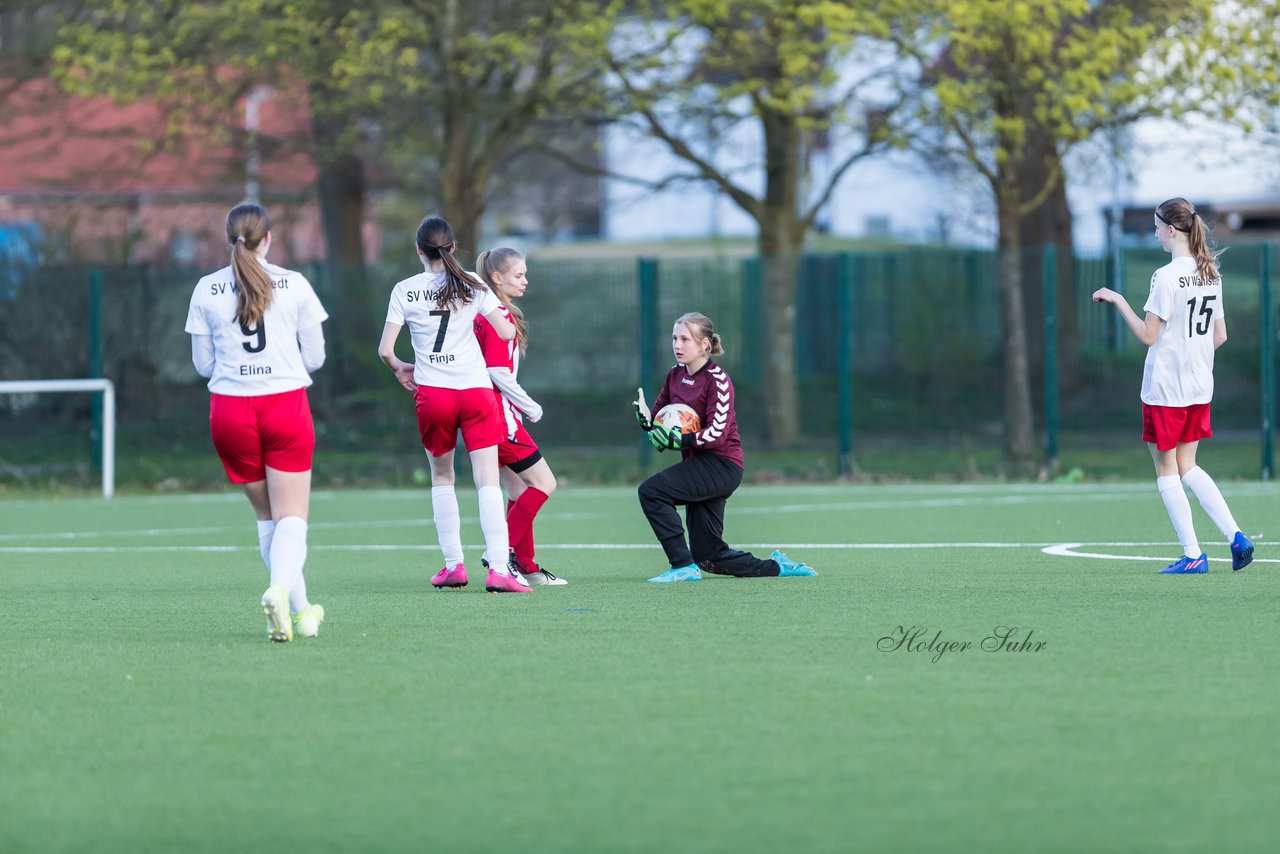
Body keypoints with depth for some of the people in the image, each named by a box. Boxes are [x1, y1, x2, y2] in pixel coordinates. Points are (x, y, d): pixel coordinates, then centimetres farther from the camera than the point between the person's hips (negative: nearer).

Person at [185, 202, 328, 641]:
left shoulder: (206, 290, 1)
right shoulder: (294, 285, -2)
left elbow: (203, 363, 6)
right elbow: (315, 357, 3)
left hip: (229, 409, 2)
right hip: (286, 404, -2)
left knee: (266, 514, 15)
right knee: (291, 515, -1)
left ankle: (299, 610, 19)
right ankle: (280, 586, -28)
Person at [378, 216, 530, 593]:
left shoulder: (405, 290, 0)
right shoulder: (472, 285, 2)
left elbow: (385, 349, 0)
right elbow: (507, 333, 0)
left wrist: (398, 368, 21)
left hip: (432, 392, 0)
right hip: (476, 389, 0)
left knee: (441, 477, 20)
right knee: (488, 481, -5)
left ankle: (453, 565, 16)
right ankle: (498, 569, -18)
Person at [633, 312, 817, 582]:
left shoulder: (716, 380, -13)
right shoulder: (675, 375, 9)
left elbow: (716, 434, -21)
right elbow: (658, 420, 12)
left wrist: (677, 439, -29)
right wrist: (645, 419, -11)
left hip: (721, 465, -8)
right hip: (698, 465, 8)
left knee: (651, 491, -24)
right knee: (708, 557, 10)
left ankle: (683, 566, -20)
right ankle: (776, 566, 26)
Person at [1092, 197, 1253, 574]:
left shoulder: (1167, 276, -17)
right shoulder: (1210, 274, 6)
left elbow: (1148, 335, -15)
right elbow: (1219, 336, 11)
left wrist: (1117, 300, -8)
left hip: (1165, 388, -7)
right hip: (1200, 387, 7)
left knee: (1167, 469, 4)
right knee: (1187, 467, 16)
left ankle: (1192, 555, 1)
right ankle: (1235, 536, 2)